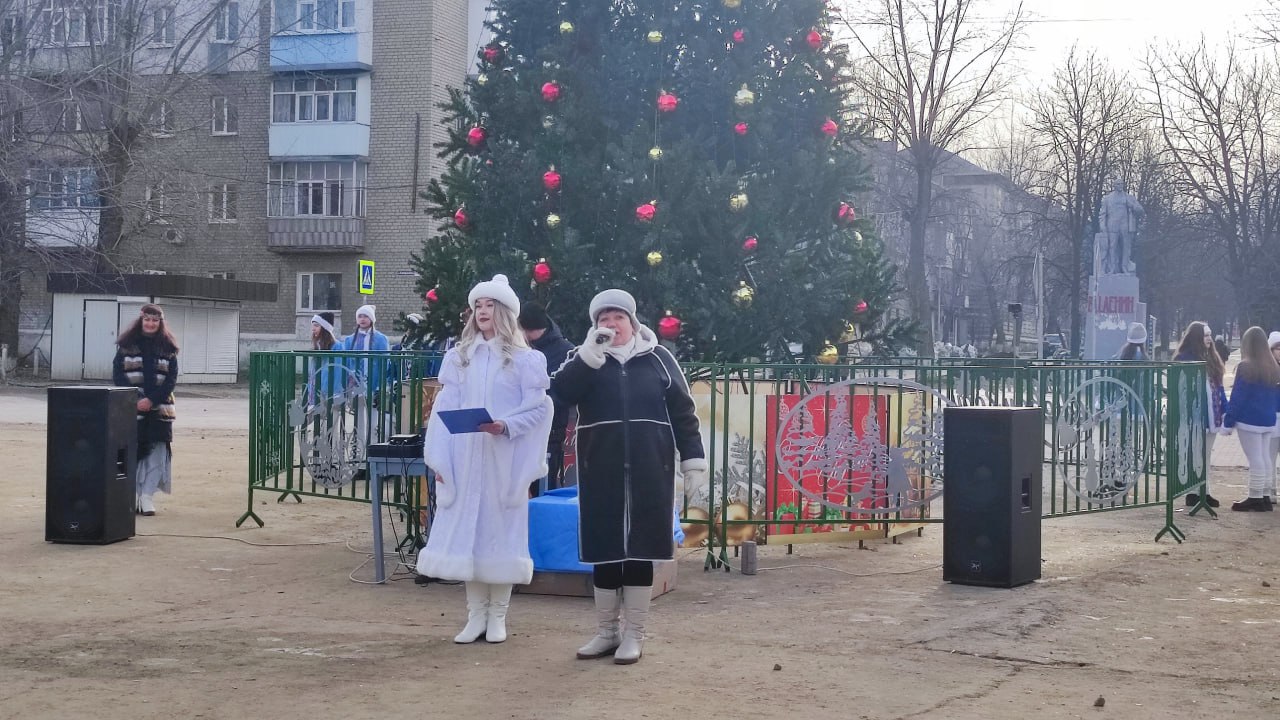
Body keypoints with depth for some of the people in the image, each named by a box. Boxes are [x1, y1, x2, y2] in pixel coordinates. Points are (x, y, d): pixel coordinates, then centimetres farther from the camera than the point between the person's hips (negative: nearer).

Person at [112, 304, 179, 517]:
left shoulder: (168, 348, 6)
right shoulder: (127, 344, 5)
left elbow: (171, 378, 1)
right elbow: (117, 374, 1)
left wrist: (151, 400, -11)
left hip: (159, 407, 1)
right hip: (130, 407, -1)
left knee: (156, 450, -3)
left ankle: (148, 495, 1)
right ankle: (131, 495, 5)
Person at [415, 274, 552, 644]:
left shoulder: (524, 359, 1)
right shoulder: (458, 357, 11)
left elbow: (538, 409, -2)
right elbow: (444, 409, 6)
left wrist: (506, 425, -19)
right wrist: (439, 459, -1)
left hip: (504, 460, -3)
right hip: (464, 459, 3)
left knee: (501, 531, 0)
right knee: (466, 530, 2)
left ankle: (497, 616, 9)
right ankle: (476, 615, 10)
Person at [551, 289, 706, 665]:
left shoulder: (657, 358, 5)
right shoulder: (584, 359, 7)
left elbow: (683, 411, 5)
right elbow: (561, 392, -12)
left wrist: (693, 458, 0)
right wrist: (589, 353, -19)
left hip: (649, 471, -1)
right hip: (601, 472, 1)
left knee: (640, 549, 3)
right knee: (605, 550, 6)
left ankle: (633, 635, 11)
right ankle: (607, 631, 19)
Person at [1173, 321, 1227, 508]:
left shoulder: (1210, 358, 13)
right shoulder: (1184, 359, -10)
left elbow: (1217, 386, 15)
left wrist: (1225, 410, 9)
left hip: (1211, 416, 7)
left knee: (1206, 456, 13)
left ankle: (1204, 492, 19)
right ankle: (1193, 493, 5)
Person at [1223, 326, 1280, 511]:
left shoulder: (1245, 367, -14)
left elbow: (1237, 397, -13)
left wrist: (1229, 420, -7)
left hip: (1249, 420, -7)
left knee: (1255, 459, -4)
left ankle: (1255, 498, 0)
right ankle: (1265, 496, 17)